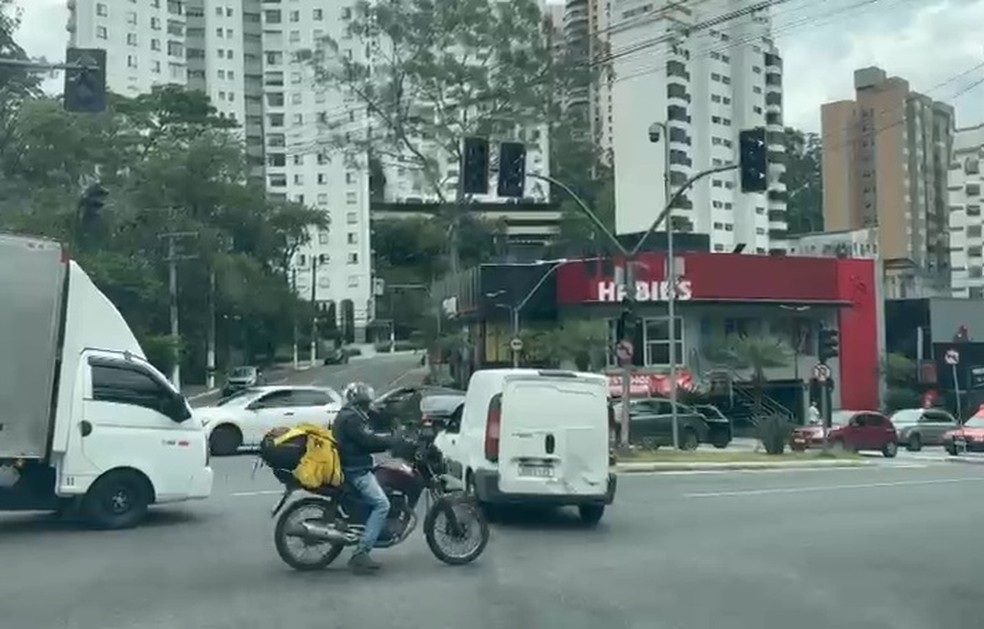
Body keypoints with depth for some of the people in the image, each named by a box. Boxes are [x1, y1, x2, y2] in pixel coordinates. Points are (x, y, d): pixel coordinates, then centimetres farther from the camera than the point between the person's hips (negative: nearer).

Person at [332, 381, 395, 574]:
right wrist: (392, 440, -11)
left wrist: (387, 441, 10)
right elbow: (367, 441, -21)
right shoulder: (350, 418, -13)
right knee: (381, 504, -20)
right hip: (355, 470, -11)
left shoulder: (348, 415, 20)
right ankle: (360, 554, -25)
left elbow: (365, 440, 20)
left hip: (355, 467, 11)